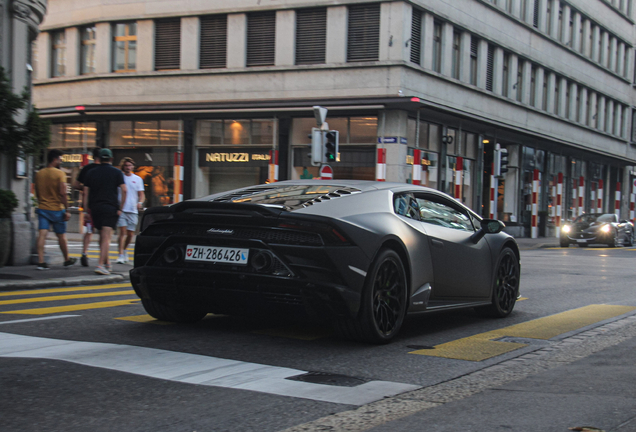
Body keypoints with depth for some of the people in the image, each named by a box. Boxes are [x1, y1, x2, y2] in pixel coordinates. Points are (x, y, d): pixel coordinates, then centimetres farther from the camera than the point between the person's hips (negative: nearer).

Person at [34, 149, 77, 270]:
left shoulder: (39, 174, 7)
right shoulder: (59, 173, -10)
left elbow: (37, 193, 15)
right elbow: (62, 193, -17)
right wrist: (66, 210, -13)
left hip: (42, 208, 4)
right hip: (57, 209, -4)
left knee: (42, 234, -4)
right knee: (61, 235, 10)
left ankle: (41, 261, -14)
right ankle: (67, 260, 25)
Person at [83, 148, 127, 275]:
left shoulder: (91, 173, 10)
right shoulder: (116, 172, 3)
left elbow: (86, 192, 6)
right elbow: (124, 190, -8)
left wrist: (86, 209, 9)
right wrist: (120, 208, -4)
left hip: (95, 207, 3)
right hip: (111, 207, -3)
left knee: (102, 236, 17)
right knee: (106, 237, -7)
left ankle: (107, 263, 23)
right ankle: (101, 265, -18)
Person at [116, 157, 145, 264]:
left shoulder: (137, 179, 11)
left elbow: (141, 194, 12)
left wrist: (140, 202, -9)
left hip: (133, 211, 3)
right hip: (121, 209, -3)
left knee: (130, 234, 6)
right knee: (123, 232, -14)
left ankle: (124, 250, 31)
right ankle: (121, 255, -13)